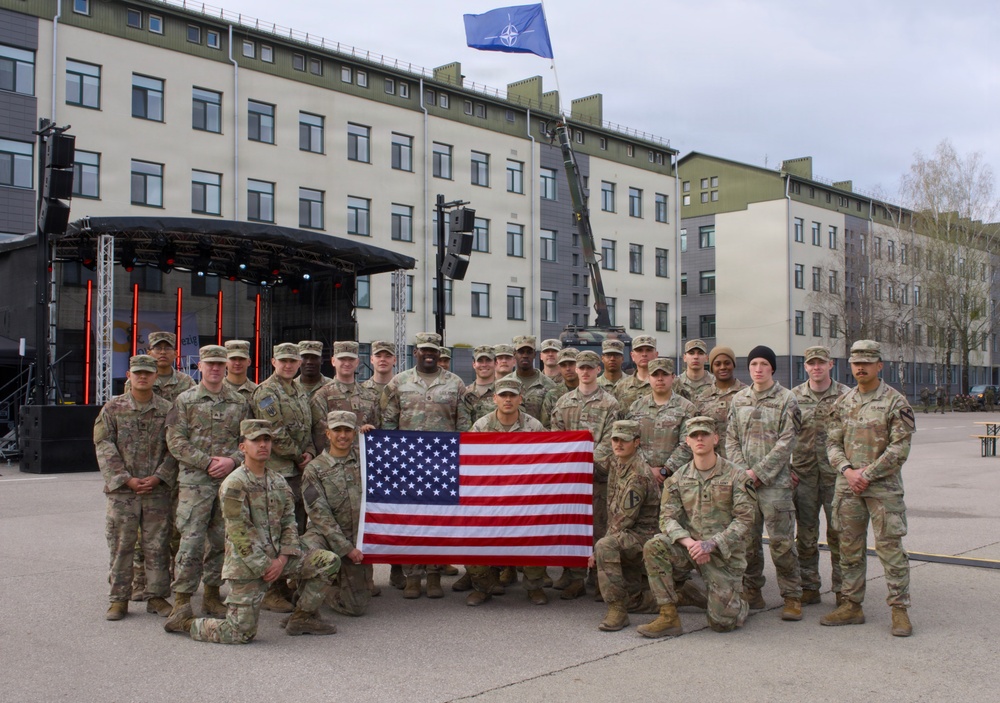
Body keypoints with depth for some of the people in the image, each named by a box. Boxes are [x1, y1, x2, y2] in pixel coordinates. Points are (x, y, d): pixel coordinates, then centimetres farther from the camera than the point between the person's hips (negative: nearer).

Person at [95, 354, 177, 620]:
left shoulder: (167, 409, 5)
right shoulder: (112, 408, 3)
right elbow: (104, 447, -2)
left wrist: (159, 477, -10)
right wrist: (126, 479, -10)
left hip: (158, 489, 1)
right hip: (122, 490, 0)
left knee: (157, 546, 6)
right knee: (121, 546, 5)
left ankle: (157, 596, 16)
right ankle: (119, 599, 16)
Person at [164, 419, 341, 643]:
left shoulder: (278, 481, 9)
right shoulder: (234, 484, -13)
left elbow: (289, 522, 8)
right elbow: (240, 533, -17)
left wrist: (282, 559, -7)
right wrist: (264, 567, -17)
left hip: (277, 558, 7)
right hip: (246, 565, -7)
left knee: (329, 561, -3)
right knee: (241, 633, -9)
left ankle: (302, 618, 11)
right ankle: (185, 620, 16)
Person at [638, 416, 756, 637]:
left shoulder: (736, 476, -5)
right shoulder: (678, 478, 4)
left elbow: (744, 520, -11)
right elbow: (668, 517, -3)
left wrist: (712, 544, -22)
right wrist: (688, 542, -23)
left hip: (725, 552, -3)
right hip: (690, 547, 3)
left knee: (722, 622, -9)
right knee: (654, 547, -27)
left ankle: (738, 605, 31)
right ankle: (669, 617, -18)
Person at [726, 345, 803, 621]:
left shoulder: (786, 399, -1)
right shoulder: (739, 400, 12)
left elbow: (786, 442, -7)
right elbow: (731, 439, 11)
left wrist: (759, 471, -12)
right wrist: (742, 471, -4)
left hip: (774, 481, -4)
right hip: (743, 480, 4)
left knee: (781, 540, -5)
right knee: (748, 539, 8)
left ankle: (792, 597, 5)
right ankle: (752, 591, 20)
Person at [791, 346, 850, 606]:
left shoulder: (846, 395, 1)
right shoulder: (794, 396, 5)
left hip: (835, 472, -2)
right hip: (803, 473, 2)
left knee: (838, 531, 2)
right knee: (805, 533, 7)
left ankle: (842, 587, 13)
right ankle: (809, 587, 17)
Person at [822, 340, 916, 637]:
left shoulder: (896, 402, -5)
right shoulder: (844, 402, 10)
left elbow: (899, 448, -11)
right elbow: (833, 443, 10)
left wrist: (867, 474, -14)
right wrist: (847, 471, -8)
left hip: (883, 486, -5)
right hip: (848, 486, 5)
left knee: (890, 547, -3)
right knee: (850, 548, 9)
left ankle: (899, 609, 7)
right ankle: (852, 606, 18)